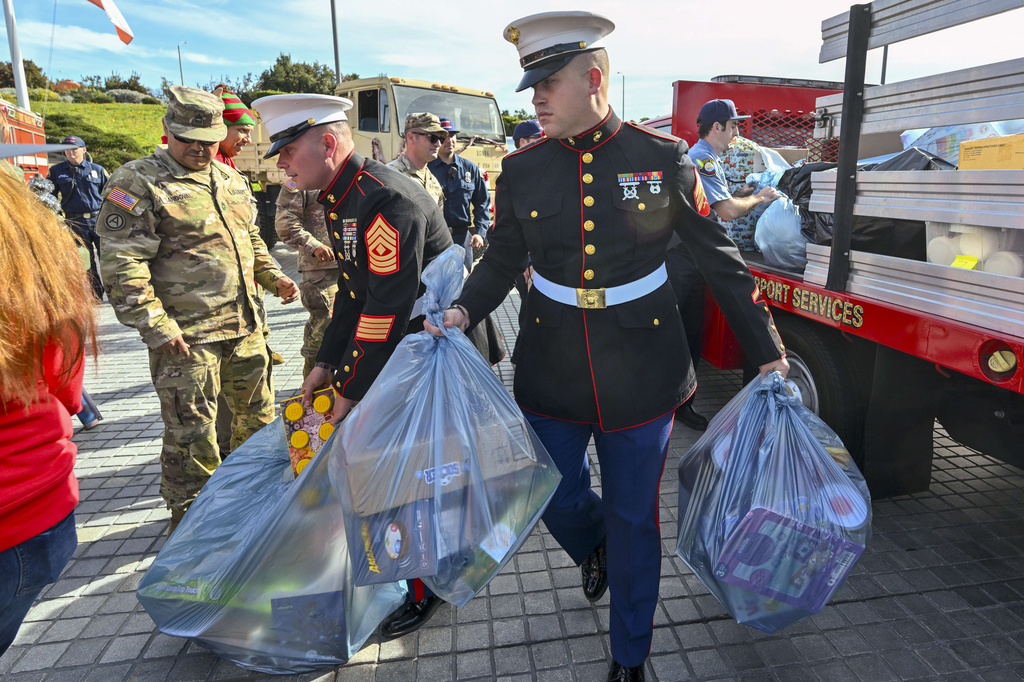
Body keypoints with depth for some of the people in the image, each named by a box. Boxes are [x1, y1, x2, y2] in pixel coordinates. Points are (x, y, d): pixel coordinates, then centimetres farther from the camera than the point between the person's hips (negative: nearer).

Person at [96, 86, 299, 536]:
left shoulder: (231, 180, 14)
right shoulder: (137, 183, -8)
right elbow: (122, 265, -14)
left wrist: (273, 277, 11)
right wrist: (156, 326, -19)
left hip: (245, 326, 7)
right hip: (186, 335, -6)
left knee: (257, 413, 18)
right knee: (191, 432, 2)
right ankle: (188, 517, 23)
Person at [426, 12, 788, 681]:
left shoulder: (664, 160, -7)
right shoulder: (522, 169, -1)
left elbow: (721, 259, 0)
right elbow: (502, 260, 9)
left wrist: (768, 353, 1)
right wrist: (463, 310, -10)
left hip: (641, 375, -2)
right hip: (552, 374, 2)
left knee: (634, 520, 11)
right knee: (557, 501, 15)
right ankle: (596, 551, 55)